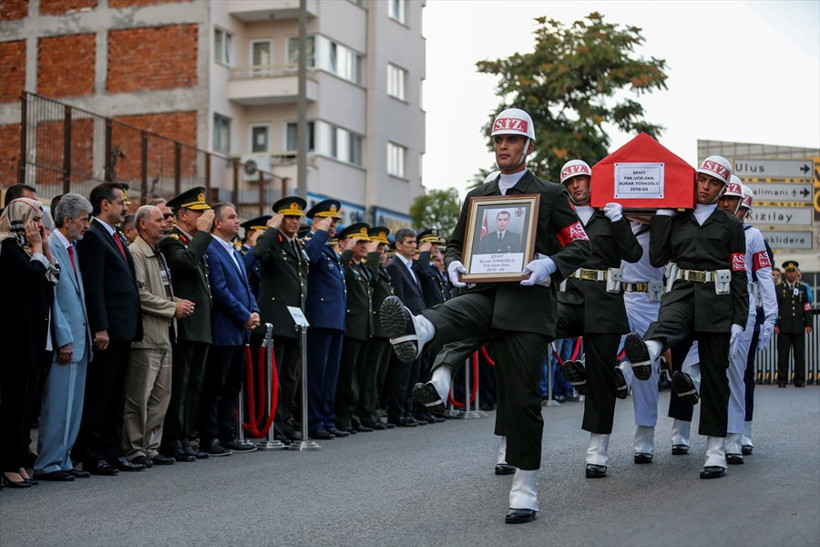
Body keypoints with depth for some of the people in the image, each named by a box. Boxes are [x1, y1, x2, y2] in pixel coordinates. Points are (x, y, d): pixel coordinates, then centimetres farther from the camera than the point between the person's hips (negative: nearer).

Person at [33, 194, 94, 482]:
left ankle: (62, 461, 18)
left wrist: (82, 337, 14)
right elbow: (51, 298, -16)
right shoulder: (50, 247, -12)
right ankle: (47, 465, 1)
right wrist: (64, 339, -17)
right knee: (57, 406, -5)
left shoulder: (72, 249, 17)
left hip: (78, 339, 9)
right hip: (65, 340, -9)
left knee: (73, 406, 11)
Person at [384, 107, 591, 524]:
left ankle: (525, 489, 3)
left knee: (521, 395, -5)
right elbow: (455, 243, 27)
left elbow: (581, 246, 2)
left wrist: (549, 264, -18)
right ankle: (413, 331, -69)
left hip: (527, 299, -3)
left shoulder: (550, 195, 6)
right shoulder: (477, 197, 18)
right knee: (452, 313, -33)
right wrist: (454, 265, 3)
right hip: (484, 294, 4)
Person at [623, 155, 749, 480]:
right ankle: (646, 353, -73)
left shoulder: (730, 225, 9)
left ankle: (715, 451, 6)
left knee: (714, 375, 1)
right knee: (667, 322, -37)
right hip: (682, 292, 1)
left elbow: (739, 277, 5)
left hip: (716, 301, 0)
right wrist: (662, 213, 5)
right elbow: (657, 258, 3)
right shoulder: (676, 220, 14)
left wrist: (738, 320, -4)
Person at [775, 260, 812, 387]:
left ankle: (800, 380, 5)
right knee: (783, 354, -3)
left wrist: (808, 324, 2)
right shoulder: (778, 288, 8)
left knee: (800, 354, 0)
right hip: (784, 328, -2)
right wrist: (775, 324, -6)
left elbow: (807, 308, 11)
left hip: (799, 328, 2)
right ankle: (782, 380, 1)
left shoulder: (802, 288, 14)